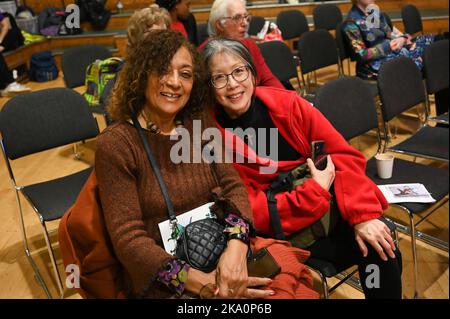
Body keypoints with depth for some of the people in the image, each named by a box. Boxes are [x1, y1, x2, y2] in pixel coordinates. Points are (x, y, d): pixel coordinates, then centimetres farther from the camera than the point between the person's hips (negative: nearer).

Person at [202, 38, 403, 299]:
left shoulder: (287, 103, -4)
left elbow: (343, 154, -4)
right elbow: (253, 213, -15)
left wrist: (362, 214, -15)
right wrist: (317, 189, -18)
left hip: (329, 207, 4)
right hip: (281, 233, -3)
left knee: (384, 252, -15)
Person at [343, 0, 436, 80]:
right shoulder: (352, 22, -16)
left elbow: (389, 33, 13)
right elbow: (362, 55, -18)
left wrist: (402, 38, -9)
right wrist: (387, 46, -20)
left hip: (389, 50, 9)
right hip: (373, 63, -9)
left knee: (429, 39, -3)